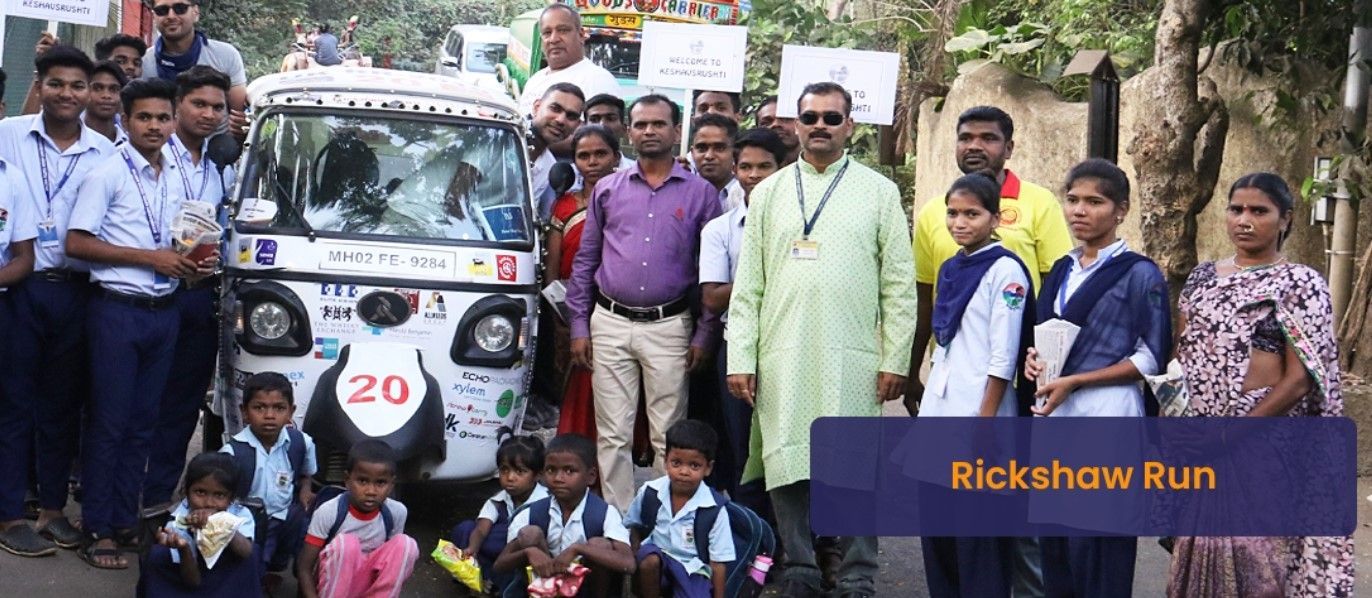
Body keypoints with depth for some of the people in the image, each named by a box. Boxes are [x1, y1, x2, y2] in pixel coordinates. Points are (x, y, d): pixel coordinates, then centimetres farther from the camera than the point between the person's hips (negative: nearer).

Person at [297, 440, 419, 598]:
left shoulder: (396, 513, -10)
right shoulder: (328, 512, -19)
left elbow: (393, 561, 5)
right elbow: (304, 568, -16)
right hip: (332, 585, -3)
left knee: (406, 544, -20)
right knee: (346, 543, -31)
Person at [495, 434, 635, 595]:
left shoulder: (605, 514, -14)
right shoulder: (532, 514, -6)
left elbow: (628, 564, -29)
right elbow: (500, 565, -11)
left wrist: (577, 549, -37)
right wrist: (529, 552, -33)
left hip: (589, 589, -2)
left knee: (599, 545, -28)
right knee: (529, 534, -19)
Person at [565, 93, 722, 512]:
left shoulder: (700, 193, 4)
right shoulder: (607, 190, 10)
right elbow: (585, 260, 13)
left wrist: (704, 335, -2)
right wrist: (579, 326, 6)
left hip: (669, 327, -2)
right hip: (611, 324, 2)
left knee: (668, 436, 1)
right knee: (613, 434, 2)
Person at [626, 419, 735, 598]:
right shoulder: (650, 492, -8)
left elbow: (718, 562, -7)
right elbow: (633, 527, 9)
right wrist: (636, 557, -7)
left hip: (692, 570, -3)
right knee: (649, 561, -33)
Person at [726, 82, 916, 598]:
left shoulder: (879, 192, 7)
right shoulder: (769, 193, 11)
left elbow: (899, 284, 4)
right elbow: (747, 284, 9)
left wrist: (895, 360, -2)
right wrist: (741, 358, 1)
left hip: (853, 361, -2)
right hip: (782, 359, 2)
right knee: (788, 469, 3)